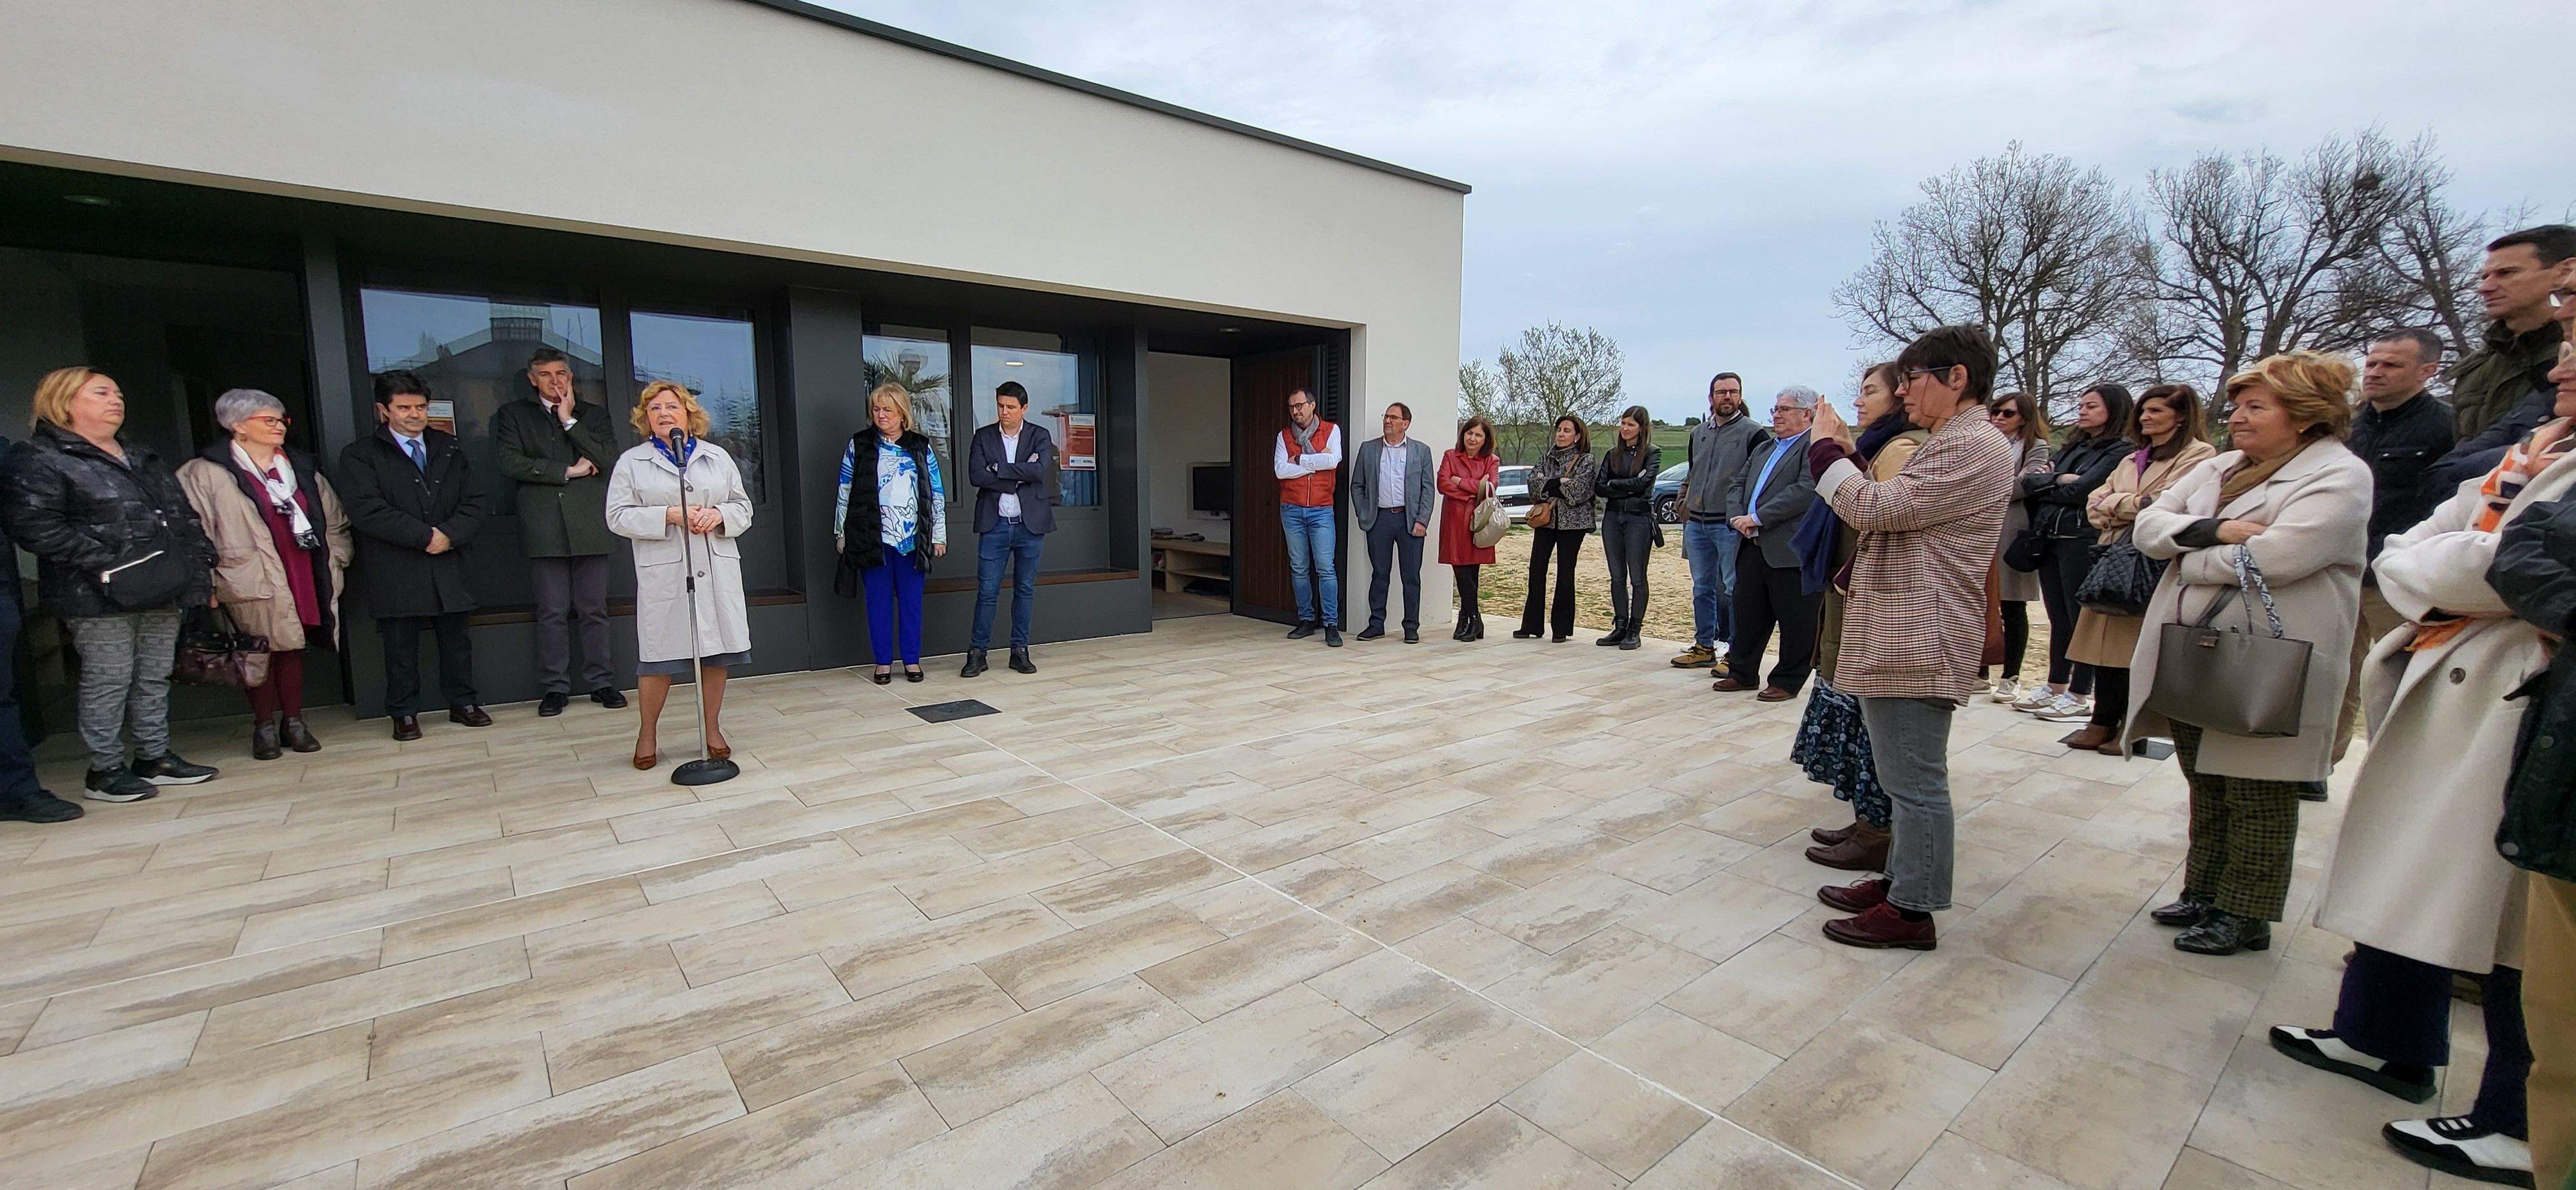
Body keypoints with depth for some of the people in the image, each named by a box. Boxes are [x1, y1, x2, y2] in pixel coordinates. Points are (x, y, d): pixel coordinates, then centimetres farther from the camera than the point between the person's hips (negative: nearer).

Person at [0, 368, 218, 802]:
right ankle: (105, 770, 7)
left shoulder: (142, 458, 20)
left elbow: (185, 517, 22)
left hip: (164, 592, 7)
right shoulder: (36, 460, -2)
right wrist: (104, 564, -20)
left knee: (155, 679, 11)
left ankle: (155, 757, 19)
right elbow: (35, 527, -13)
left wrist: (201, 565, 13)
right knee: (108, 683, -3)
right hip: (100, 600, -6)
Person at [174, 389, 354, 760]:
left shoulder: (300, 465, 12)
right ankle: (264, 726, 14)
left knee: (293, 647, 9)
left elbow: (335, 519, 18)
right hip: (252, 581, -4)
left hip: (302, 576, 4)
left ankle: (293, 721, 18)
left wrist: (335, 558, 12)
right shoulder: (207, 472, -3)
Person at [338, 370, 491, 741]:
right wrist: (425, 536, -16)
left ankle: (462, 703, 22)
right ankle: (404, 713, 18)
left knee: (456, 639, 10)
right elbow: (367, 511, -12)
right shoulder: (360, 455, 1)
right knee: (400, 646, 6)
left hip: (448, 567, 3)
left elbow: (473, 503, 5)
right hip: (394, 573, -3)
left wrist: (449, 534, -12)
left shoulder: (448, 448, 12)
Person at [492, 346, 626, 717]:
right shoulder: (513, 415, 13)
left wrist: (570, 420, -3)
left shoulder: (594, 415, 15)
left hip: (590, 528, 1)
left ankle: (601, 682, 11)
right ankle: (555, 687, 10)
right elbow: (510, 462, -2)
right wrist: (568, 471, -6)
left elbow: (610, 460, -1)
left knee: (594, 610, 4)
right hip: (545, 530, 0)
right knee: (552, 613, 2)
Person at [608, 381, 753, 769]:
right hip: (663, 574, -2)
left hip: (717, 571, 2)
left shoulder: (718, 457, 13)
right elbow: (618, 515, -2)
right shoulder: (632, 461, 6)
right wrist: (669, 516, -15)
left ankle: (712, 728, 20)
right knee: (659, 657, 1)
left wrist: (719, 515, -9)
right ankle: (647, 734, 19)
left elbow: (743, 507, 12)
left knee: (717, 653, 6)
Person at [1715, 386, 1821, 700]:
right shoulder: (1763, 449, 21)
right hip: (1752, 546, 8)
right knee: (1747, 612, 13)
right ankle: (1742, 673, 24)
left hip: (1790, 550, -8)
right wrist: (1737, 517, -3)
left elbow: (1807, 489, -19)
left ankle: (1788, 682, 13)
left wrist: (1758, 518, -18)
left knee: (1795, 620, 3)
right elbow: (1737, 485, 17)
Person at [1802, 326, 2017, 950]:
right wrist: (1848, 454, 10)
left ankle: (1912, 911, 9)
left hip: (1917, 643, -11)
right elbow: (1887, 514, 18)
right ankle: (1899, 881, 30)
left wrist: (1827, 448, -7)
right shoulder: (1955, 443, 19)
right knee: (1906, 776, 18)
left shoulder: (1973, 446, -15)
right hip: (1900, 637, 11)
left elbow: (1875, 509, -20)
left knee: (1915, 781, -2)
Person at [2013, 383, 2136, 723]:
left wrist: (2043, 486, 0)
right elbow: (2026, 481, 10)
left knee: (2080, 618, -2)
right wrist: (2058, 480, -9)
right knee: (2058, 618, 12)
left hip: (2082, 539, -7)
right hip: (2050, 539, 7)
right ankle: (2055, 688, 19)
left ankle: (2079, 696, 5)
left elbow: (2080, 491, -15)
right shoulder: (2072, 447, 18)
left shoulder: (2121, 451, -4)